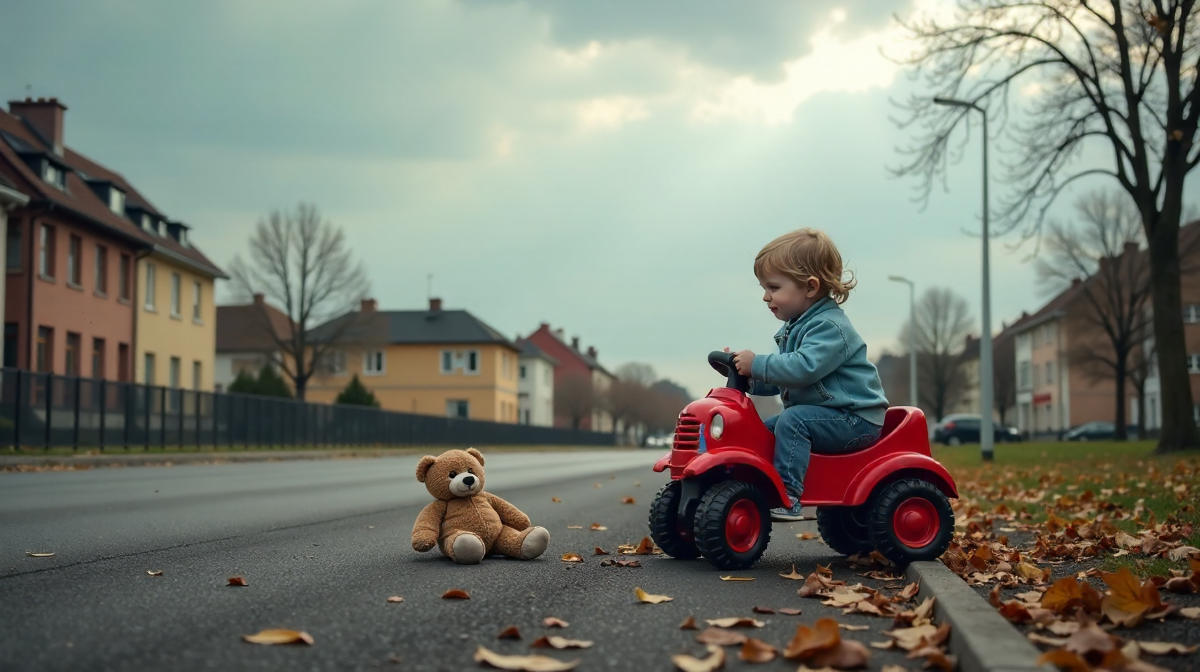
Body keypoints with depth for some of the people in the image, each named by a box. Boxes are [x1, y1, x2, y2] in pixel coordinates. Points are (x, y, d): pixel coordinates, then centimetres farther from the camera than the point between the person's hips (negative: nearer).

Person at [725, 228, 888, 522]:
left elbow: (804, 368, -34)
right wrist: (749, 377, 2)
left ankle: (786, 497, -30)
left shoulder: (829, 327, -19)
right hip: (826, 416, 10)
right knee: (763, 430, 5)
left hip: (856, 420, -10)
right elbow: (778, 382, 19)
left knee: (793, 421, -28)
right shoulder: (794, 328, 13)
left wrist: (757, 364, -27)